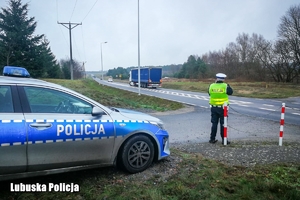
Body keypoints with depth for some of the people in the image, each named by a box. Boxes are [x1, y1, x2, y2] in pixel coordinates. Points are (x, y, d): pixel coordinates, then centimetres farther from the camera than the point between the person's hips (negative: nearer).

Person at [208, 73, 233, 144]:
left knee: (214, 123, 13)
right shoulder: (225, 86, -11)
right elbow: (230, 92, 4)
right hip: (222, 108, -3)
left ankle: (212, 139, 19)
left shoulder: (211, 86, -4)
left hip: (213, 107, 3)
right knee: (223, 124, 6)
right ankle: (224, 140, 12)